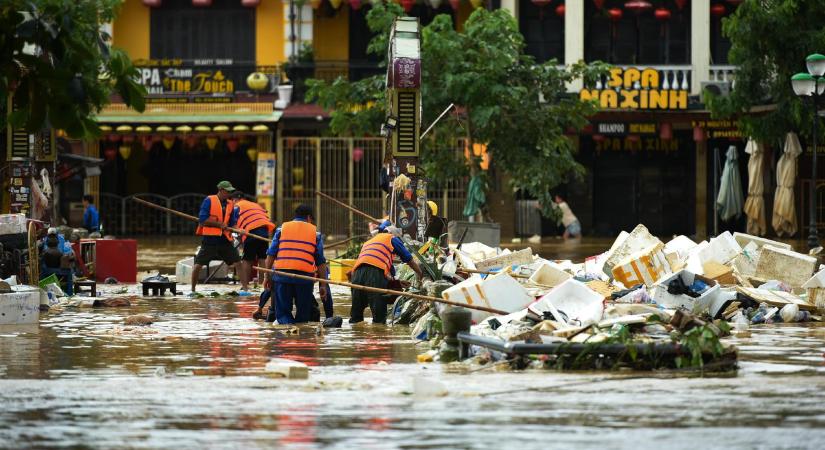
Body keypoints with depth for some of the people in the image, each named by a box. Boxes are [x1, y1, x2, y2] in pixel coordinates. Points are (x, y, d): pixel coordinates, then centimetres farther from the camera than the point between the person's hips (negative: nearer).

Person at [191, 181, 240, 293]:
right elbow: (202, 220, -13)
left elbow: (232, 223, 13)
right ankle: (193, 289, 9)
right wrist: (219, 224, -14)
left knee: (237, 263, 0)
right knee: (198, 264, -5)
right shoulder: (209, 201, -6)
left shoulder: (230, 204, 10)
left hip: (225, 239, 5)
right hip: (210, 238, -5)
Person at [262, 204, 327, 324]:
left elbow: (271, 255, 7)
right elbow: (321, 261, 9)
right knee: (303, 314, 9)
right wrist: (323, 285, 11)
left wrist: (268, 277, 12)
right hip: (305, 275, 0)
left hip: (281, 273, 0)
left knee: (282, 311, 3)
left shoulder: (282, 229, 14)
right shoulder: (315, 232, 12)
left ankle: (287, 323, -23)